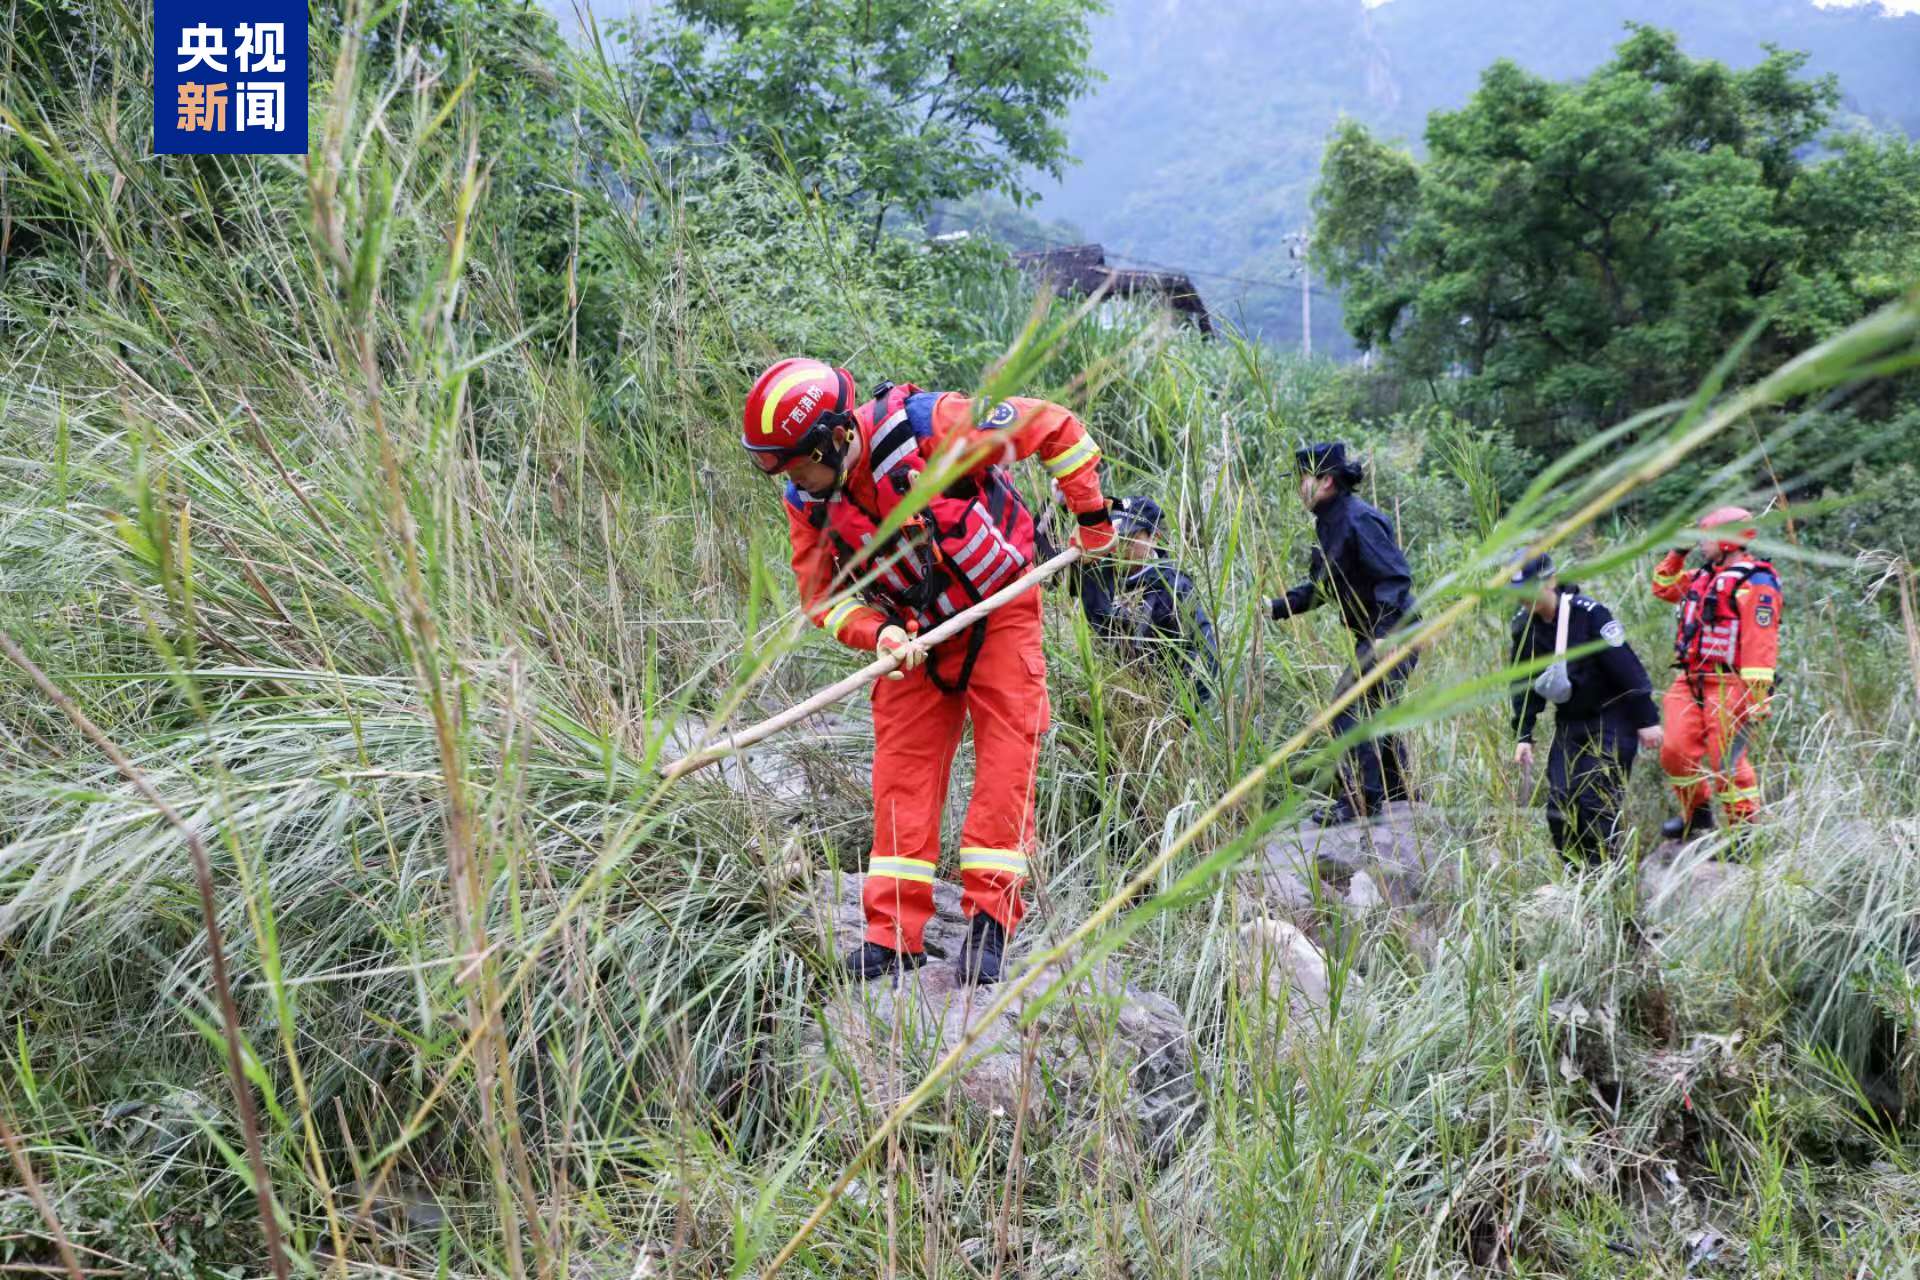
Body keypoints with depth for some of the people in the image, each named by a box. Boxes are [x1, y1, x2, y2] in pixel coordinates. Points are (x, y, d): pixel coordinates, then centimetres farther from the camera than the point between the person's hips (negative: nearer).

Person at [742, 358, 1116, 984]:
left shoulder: (931, 425, -29)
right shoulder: (808, 501, -13)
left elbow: (1056, 426, -18)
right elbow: (822, 592, -4)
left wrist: (1092, 515, -11)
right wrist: (879, 633, -24)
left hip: (999, 609, -4)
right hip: (916, 634, 4)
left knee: (1006, 755, -8)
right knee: (903, 762, -2)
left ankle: (991, 920, -3)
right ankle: (895, 932, 2)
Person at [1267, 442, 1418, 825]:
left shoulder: (1359, 520, -19)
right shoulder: (1330, 524, 12)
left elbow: (1396, 576, -24)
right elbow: (1320, 588, 19)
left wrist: (1384, 633, -32)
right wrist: (1275, 608, 9)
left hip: (1393, 637, -10)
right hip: (1372, 637, 10)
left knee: (1349, 708, -14)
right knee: (1371, 714, 17)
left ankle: (1362, 797, -12)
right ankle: (1398, 794, 29)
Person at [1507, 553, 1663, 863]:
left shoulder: (1588, 613, -19)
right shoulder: (1524, 625, 1)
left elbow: (1626, 665, -17)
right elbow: (1525, 684, 9)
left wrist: (1647, 719, -16)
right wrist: (1523, 735, 4)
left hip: (1611, 720, -6)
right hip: (1569, 723, 7)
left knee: (1597, 801, -13)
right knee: (1559, 805, 1)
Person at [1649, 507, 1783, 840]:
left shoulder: (1754, 583, -11)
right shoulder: (1704, 577, 17)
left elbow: (1760, 642, -18)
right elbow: (1664, 587, 34)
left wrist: (1758, 694, -23)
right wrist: (1677, 553, 20)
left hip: (1728, 687, -9)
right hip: (1689, 684, 9)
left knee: (1727, 762, -8)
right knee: (1676, 752, 6)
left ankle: (1744, 831, 0)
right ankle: (1697, 815, 23)